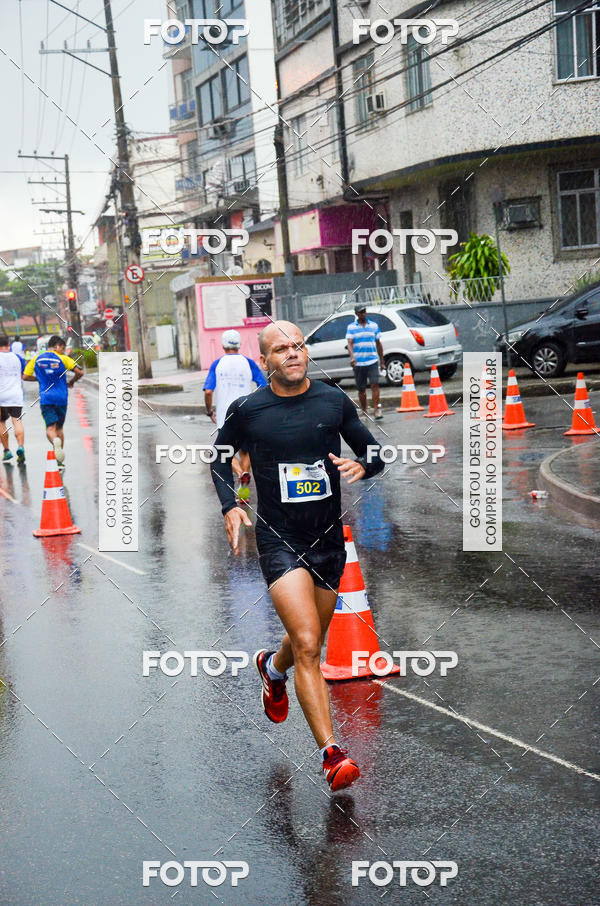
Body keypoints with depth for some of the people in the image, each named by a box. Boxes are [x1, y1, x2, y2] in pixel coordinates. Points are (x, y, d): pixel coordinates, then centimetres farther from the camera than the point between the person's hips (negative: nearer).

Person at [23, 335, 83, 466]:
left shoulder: (36, 359, 5)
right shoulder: (62, 358, -3)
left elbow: (25, 376, 5)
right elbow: (80, 372, -9)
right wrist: (71, 382, 10)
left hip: (45, 398, 0)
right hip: (61, 398, 0)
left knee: (50, 428, -4)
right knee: (59, 427, 14)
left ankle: (55, 441, -40)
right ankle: (60, 461, 16)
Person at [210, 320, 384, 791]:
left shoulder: (334, 401, 0)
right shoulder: (246, 411, -5)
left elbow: (374, 451, 10)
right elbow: (221, 457, 14)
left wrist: (361, 465, -13)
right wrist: (230, 506, -1)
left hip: (329, 540, 4)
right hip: (279, 542, -4)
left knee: (309, 643, 18)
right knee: (307, 646, -17)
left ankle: (272, 668, 54)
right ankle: (332, 753, -14)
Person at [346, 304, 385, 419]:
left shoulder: (374, 325, 10)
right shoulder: (351, 327, 4)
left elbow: (378, 344, 16)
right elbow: (349, 343, -7)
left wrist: (382, 361, 17)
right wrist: (352, 357, -25)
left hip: (372, 361, 0)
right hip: (358, 363, 0)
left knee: (375, 384, -14)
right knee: (361, 389, 7)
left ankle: (377, 410, -16)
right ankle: (364, 412, 18)